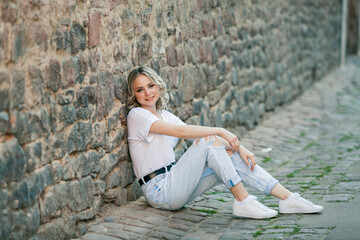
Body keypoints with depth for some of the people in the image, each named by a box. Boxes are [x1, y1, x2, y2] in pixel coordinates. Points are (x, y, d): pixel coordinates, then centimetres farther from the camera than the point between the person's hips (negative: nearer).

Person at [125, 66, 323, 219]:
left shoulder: (164, 115, 17)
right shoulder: (136, 115, -8)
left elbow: (192, 132, 8)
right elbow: (180, 131, -21)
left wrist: (238, 147, -3)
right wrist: (220, 131, -19)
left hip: (175, 186, 7)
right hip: (158, 192, -7)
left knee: (231, 155, -6)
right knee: (208, 141, -21)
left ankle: (288, 199, -6)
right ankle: (243, 201, -20)